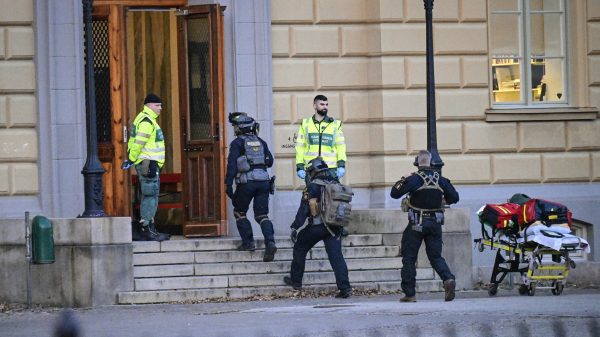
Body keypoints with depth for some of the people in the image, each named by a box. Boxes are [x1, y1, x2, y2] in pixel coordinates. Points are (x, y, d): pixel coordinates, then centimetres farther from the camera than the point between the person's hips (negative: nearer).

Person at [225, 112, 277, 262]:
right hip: (263, 181, 4)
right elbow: (270, 161, 15)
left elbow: (232, 164, -10)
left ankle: (248, 242, 8)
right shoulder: (260, 142, 13)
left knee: (239, 212, 15)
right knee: (262, 215, 3)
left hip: (246, 182, -4)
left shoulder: (237, 143, -2)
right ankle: (270, 243, -18)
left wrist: (228, 184, -11)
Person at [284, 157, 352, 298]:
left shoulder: (313, 186, -7)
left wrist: (295, 227, -7)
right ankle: (345, 287, -14)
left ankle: (296, 280, 25)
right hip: (334, 228, 5)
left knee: (300, 249, 16)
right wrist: (342, 228, 27)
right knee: (336, 256, -1)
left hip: (316, 227, -5)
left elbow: (304, 209, -10)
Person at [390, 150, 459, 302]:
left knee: (409, 257, 6)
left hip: (416, 224, -4)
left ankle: (409, 293, 5)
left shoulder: (414, 179, -12)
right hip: (435, 224, 4)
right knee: (436, 256, 11)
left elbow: (395, 193, -11)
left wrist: (402, 181, 5)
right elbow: (454, 197, 9)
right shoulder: (440, 179, 1)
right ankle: (448, 279, -17)